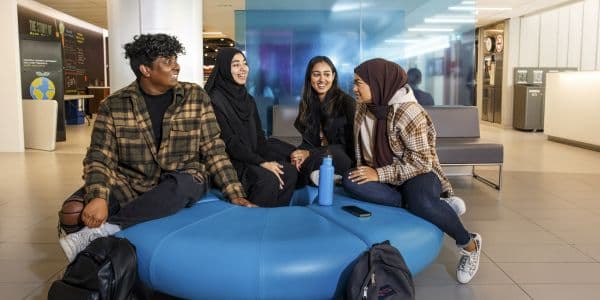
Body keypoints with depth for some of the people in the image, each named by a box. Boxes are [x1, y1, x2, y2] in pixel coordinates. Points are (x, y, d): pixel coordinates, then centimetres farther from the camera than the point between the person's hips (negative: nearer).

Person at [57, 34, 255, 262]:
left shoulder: (196, 97, 1)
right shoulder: (113, 106, -2)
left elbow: (213, 150, 1)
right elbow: (100, 158, -7)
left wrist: (235, 194, -7)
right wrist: (98, 197, -27)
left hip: (181, 183, 0)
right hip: (130, 184, 0)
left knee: (183, 186, -37)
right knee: (73, 212, -26)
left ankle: (100, 231, -29)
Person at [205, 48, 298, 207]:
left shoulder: (248, 99, 14)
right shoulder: (215, 99, -11)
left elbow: (259, 136, 11)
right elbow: (228, 142, -16)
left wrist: (269, 160, -8)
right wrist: (262, 163, -21)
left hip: (252, 156, 7)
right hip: (229, 160, -7)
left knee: (289, 171, -16)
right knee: (268, 179, -30)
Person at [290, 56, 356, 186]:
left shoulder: (346, 102, -6)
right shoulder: (306, 103, 9)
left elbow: (348, 145, -11)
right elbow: (307, 140, 7)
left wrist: (310, 154, -22)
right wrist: (301, 154, -20)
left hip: (343, 160, -6)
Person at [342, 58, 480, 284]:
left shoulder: (408, 112, -21)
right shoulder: (363, 107, -2)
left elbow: (421, 162, -23)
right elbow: (360, 145, 12)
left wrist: (379, 174, -25)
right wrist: (363, 170, -5)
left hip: (419, 174, -6)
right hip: (382, 173, 6)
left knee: (420, 201, -39)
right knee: (350, 182, -25)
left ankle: (469, 244, -9)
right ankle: (435, 205, -21)